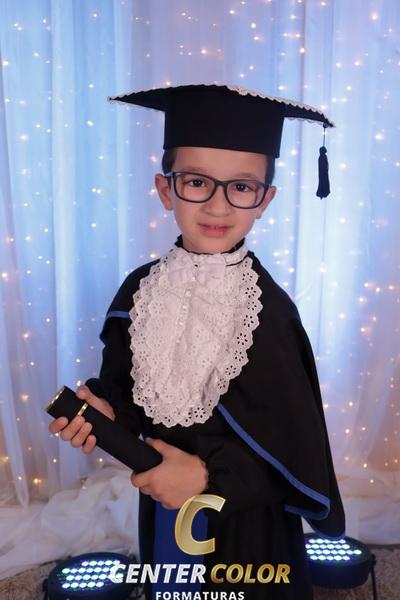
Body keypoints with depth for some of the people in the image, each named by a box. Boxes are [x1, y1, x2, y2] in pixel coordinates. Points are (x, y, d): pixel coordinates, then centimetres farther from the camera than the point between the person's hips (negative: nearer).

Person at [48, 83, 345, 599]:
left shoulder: (268, 308, -22)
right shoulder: (141, 289, -10)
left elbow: (296, 443, -17)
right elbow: (127, 389, 2)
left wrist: (211, 476, -22)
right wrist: (106, 411, -18)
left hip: (247, 521, -3)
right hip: (163, 507, 4)